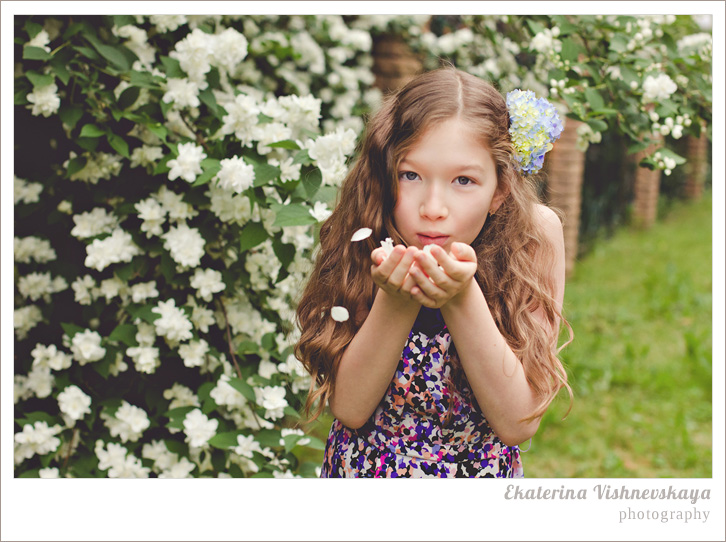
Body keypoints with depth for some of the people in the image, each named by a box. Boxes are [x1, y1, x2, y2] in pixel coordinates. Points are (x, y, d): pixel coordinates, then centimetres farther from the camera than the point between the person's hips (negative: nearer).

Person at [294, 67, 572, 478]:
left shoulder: (534, 234, -14)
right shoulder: (360, 239, -11)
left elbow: (518, 424, -16)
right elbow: (349, 408, -13)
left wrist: (462, 300, -27)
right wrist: (394, 302, -27)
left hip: (481, 471, 0)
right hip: (365, 469, 0)